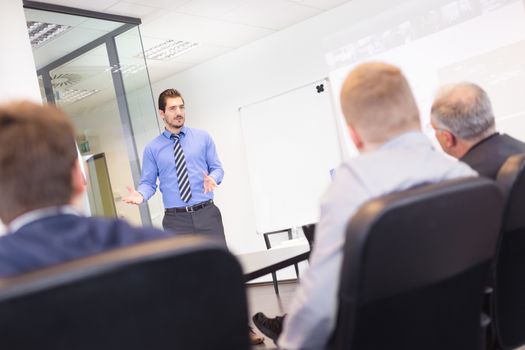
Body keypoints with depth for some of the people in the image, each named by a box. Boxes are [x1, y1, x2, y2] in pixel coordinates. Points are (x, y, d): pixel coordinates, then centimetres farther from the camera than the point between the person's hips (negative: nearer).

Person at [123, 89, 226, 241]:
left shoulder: (203, 137, 7)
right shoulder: (152, 148, 5)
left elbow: (217, 168, 9)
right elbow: (148, 182, 6)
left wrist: (212, 179, -14)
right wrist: (141, 195, -16)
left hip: (207, 213, 1)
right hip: (176, 219, -1)